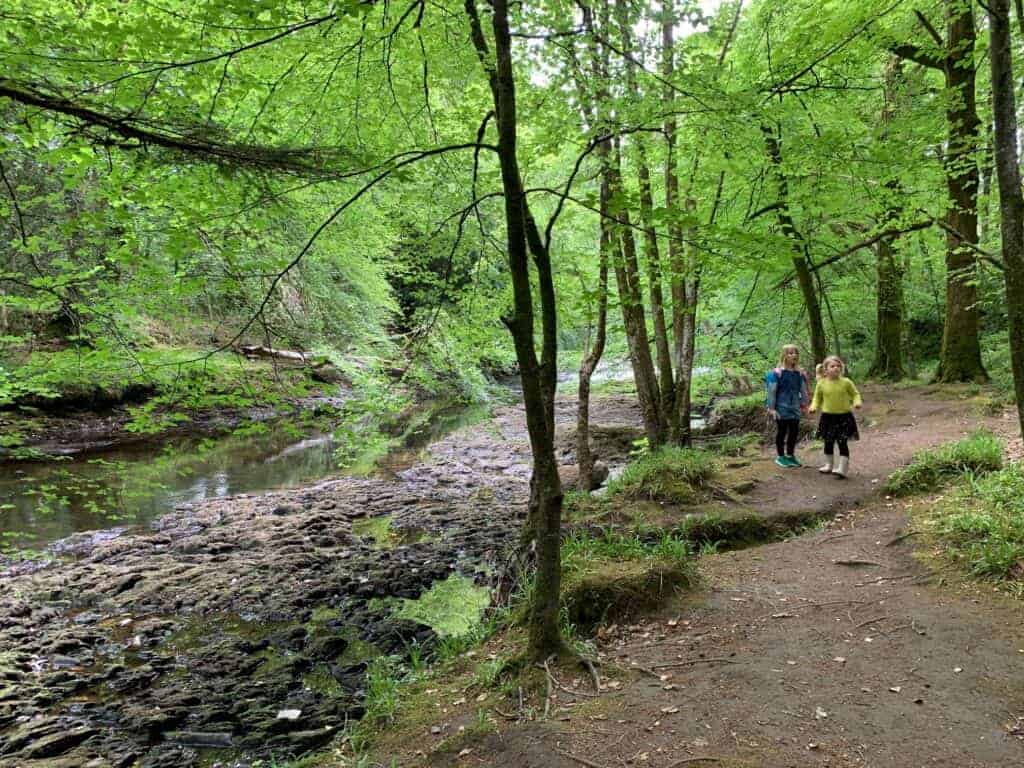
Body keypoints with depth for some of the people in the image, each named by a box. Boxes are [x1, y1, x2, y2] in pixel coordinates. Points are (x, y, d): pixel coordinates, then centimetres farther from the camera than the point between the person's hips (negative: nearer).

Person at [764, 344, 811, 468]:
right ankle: (780, 456, 16)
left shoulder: (800, 373, 5)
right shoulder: (776, 373, -13)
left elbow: (803, 390, 14)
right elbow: (771, 391, -11)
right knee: (781, 431, 3)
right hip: (782, 408, -5)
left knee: (794, 431, 10)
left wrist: (805, 404, 14)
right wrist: (771, 408, -12)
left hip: (795, 408, 5)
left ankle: (790, 455, 25)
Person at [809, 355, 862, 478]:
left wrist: (857, 402, -13)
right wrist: (814, 406, -8)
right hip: (828, 416, 2)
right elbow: (817, 398, 9)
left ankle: (842, 468, -2)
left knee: (842, 442, -6)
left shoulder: (846, 382, -7)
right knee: (828, 442, 12)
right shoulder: (821, 384, -3)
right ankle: (829, 465, 30)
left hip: (844, 416, -2)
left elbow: (855, 394, 6)